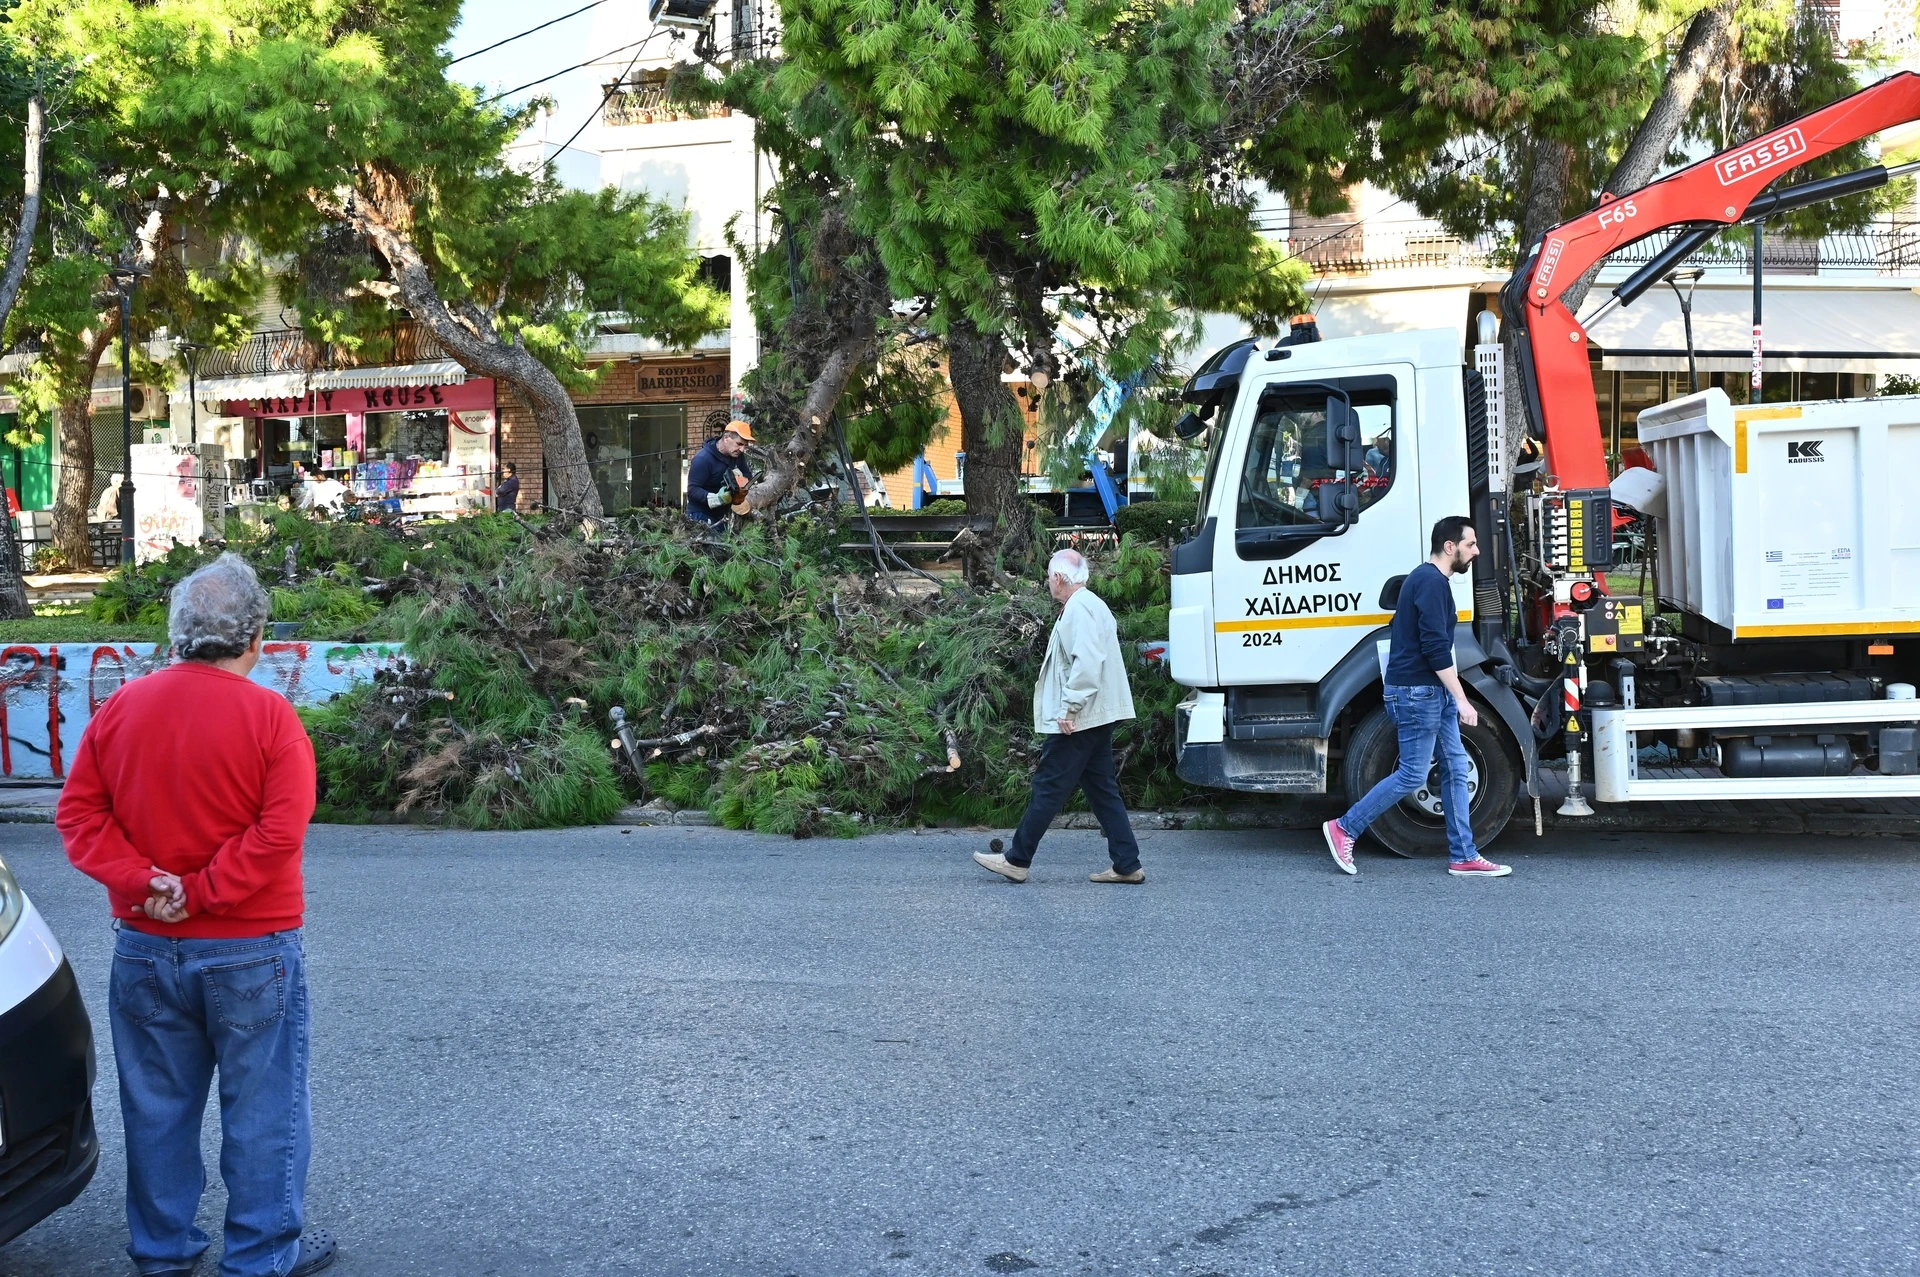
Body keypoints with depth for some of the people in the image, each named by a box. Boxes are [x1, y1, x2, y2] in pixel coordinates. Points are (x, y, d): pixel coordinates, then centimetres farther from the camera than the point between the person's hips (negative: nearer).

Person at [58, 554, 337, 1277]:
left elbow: (79, 815, -2)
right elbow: (280, 833, -21)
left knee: (157, 1107, 17)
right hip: (251, 953, -4)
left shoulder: (119, 709, 0)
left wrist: (142, 881, -10)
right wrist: (202, 893, -15)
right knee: (261, 1109, 8)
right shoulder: (269, 716, -14)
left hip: (146, 948, 5)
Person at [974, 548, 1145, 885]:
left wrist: (1069, 708, -23)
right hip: (1096, 717, 10)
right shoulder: (1092, 605, 19)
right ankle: (1127, 865, 9)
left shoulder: (1079, 608, -14)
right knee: (1102, 790, 10)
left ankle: (1016, 860, 6)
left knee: (1049, 788, -2)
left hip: (1077, 720, -10)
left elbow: (1087, 662, -25)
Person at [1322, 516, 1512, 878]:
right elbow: (1436, 648, -22)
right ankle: (1344, 828, 6)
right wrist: (1461, 699, -20)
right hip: (1416, 692, -10)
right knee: (1412, 774, -5)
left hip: (1432, 692, 10)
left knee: (1456, 769, 8)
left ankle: (1463, 857, 11)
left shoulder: (1426, 579, 17)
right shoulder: (1432, 582, -16)